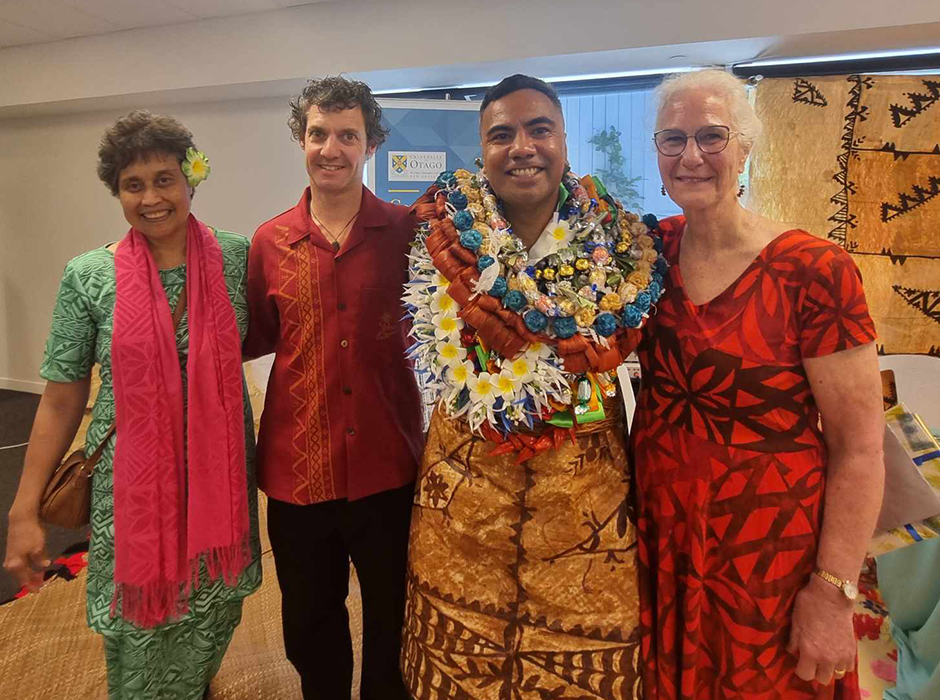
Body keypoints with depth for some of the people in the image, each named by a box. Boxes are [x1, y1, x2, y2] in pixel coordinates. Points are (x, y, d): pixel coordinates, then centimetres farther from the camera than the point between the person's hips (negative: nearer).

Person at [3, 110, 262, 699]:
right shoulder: (89, 276, -7)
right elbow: (62, 399, -3)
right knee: (141, 634, 13)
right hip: (132, 483, -1)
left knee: (213, 614, 19)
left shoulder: (235, 256, -5)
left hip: (219, 474, 2)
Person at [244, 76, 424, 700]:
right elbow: (257, 338, 11)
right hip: (297, 468, 2)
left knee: (394, 622, 18)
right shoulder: (271, 241, 1)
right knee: (310, 626, 22)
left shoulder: (406, 231, -3)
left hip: (387, 467, -1)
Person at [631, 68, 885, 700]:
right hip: (658, 543, 4)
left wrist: (833, 593, -15)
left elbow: (860, 448, -14)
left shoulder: (814, 272, -17)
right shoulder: (652, 250, -3)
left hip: (769, 558, -4)